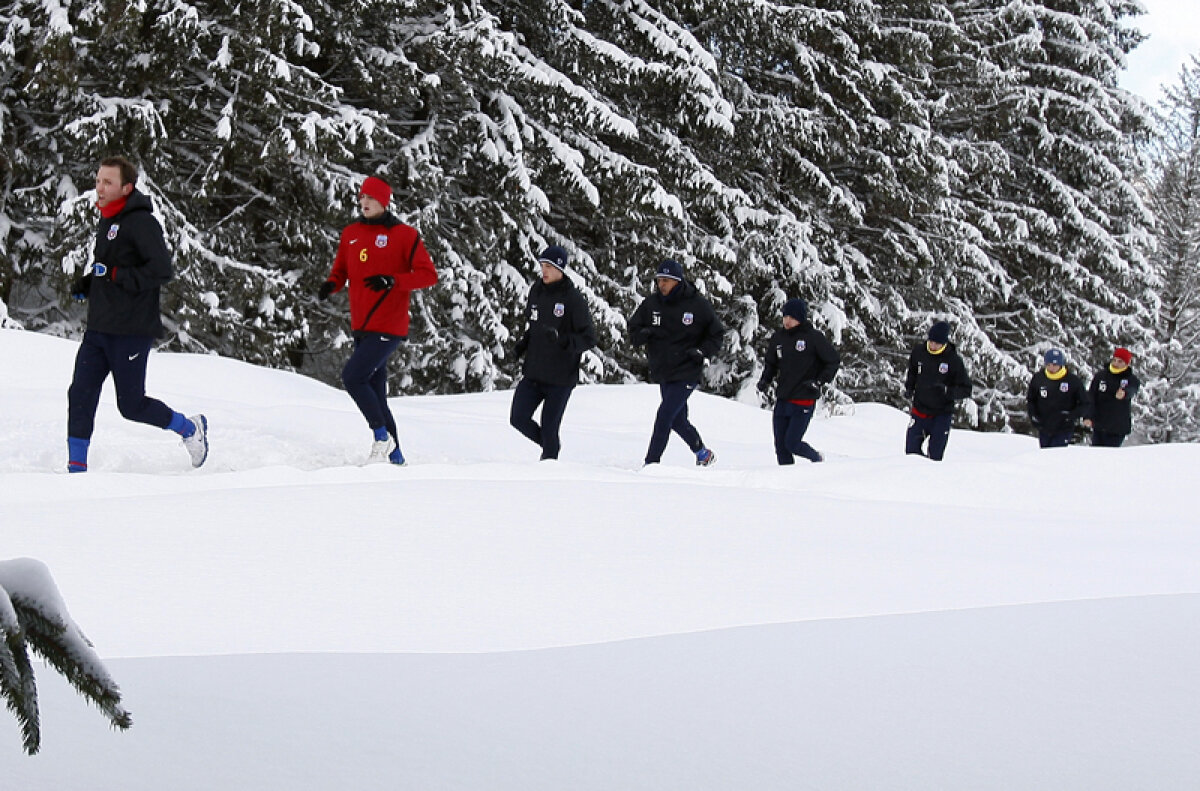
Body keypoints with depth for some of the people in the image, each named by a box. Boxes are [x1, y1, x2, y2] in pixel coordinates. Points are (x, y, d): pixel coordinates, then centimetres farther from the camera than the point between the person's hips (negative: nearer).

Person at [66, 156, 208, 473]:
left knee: (132, 405, 0)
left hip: (132, 331, -8)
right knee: (80, 395, -1)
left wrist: (115, 275, -22)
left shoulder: (140, 222, -13)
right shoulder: (107, 222, 15)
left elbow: (162, 271, -20)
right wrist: (86, 282, 8)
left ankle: (190, 428, 23)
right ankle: (77, 468, 3)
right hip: (99, 328, 8)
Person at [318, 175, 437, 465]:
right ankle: (395, 457, 16)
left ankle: (382, 437, -5)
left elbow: (428, 275, -8)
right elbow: (341, 271, 22)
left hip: (389, 327, -7)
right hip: (362, 329, 7)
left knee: (352, 376, -19)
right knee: (375, 395, 8)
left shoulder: (404, 235, -5)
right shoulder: (350, 234, 12)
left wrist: (393, 281, -22)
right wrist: (331, 285, -1)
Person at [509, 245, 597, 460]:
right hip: (533, 374, 6)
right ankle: (550, 446, 24)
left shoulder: (573, 299, -12)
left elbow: (589, 338, -12)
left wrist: (563, 340, -29)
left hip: (561, 377, -6)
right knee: (518, 419, -1)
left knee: (549, 429, -2)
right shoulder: (536, 291, 7)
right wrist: (524, 342, 5)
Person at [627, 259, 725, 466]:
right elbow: (633, 331, 11)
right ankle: (702, 453, 37)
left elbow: (716, 334, 4)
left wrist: (703, 352, -13)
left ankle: (651, 462, -13)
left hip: (687, 373, -6)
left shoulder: (698, 305, -6)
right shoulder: (651, 304, 4)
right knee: (677, 420, 16)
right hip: (662, 372, 6)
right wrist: (643, 334, -12)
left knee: (665, 415, -16)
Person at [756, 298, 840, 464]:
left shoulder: (814, 337, -6)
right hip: (782, 400, 5)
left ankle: (816, 458, 21)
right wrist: (765, 380, 5)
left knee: (792, 444, -8)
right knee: (780, 446, 3)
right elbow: (770, 363, 23)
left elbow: (834, 360, 1)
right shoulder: (778, 338, 8)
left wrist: (819, 381, -9)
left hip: (804, 401, -5)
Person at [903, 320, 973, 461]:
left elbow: (966, 390, -7)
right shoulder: (918, 352, -1)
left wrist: (947, 391, -24)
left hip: (942, 415, -3)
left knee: (935, 456, -4)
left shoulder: (954, 361, -11)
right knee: (911, 450, 1)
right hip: (920, 411, 3)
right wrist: (909, 388, 6)